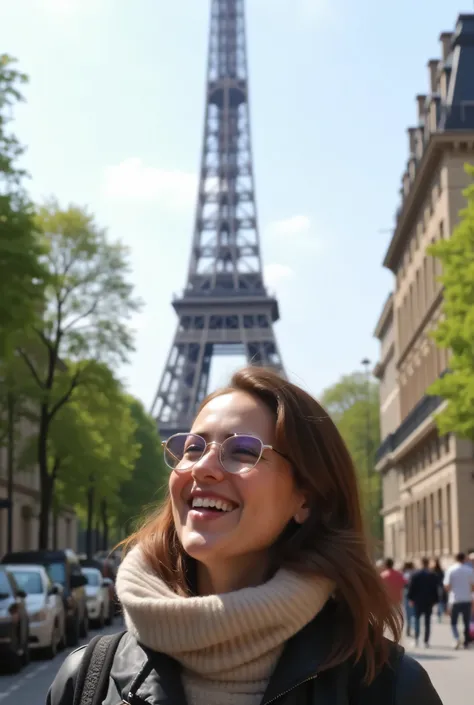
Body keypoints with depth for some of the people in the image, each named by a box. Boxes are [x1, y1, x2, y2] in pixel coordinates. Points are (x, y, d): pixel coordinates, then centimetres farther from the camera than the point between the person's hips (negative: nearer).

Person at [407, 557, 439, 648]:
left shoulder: (415, 574, -5)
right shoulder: (433, 575, -2)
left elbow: (411, 587, -4)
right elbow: (435, 589, 0)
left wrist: (411, 598, 4)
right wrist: (435, 600, 6)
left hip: (418, 601, -1)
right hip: (429, 601, 1)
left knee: (417, 619, 10)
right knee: (427, 621, 5)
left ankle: (416, 637, -5)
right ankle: (426, 641, 2)